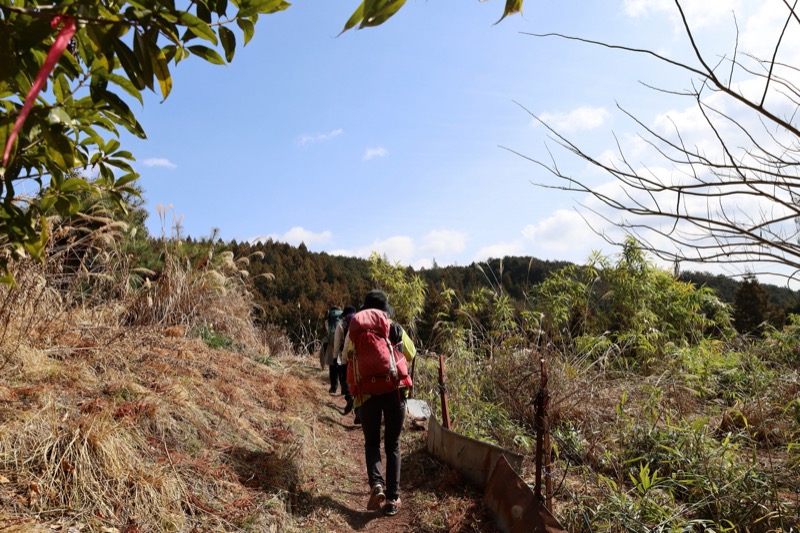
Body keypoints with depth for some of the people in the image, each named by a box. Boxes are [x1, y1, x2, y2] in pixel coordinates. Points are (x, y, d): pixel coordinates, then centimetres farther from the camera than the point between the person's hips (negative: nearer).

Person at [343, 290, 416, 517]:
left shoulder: (356, 331, 1)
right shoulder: (396, 330, 2)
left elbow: (346, 357, 16)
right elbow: (411, 355, 17)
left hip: (367, 393, 0)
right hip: (395, 391, 0)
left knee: (371, 442, 16)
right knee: (392, 445, 12)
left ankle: (376, 485, -7)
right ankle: (393, 498, 8)